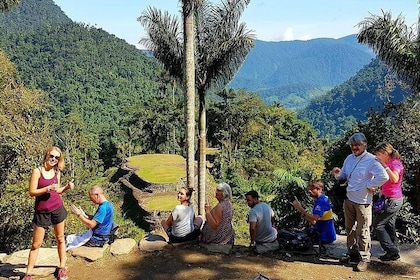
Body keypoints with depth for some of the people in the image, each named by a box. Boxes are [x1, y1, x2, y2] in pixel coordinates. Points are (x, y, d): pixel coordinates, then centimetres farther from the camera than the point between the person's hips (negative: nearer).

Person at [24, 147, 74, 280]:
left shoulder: (57, 172, 3)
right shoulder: (37, 171, -11)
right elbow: (32, 192, -14)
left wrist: (67, 187, -5)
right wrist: (48, 188, -24)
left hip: (57, 209, 4)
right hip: (42, 211, -4)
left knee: (60, 239, 13)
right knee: (36, 244, 4)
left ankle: (62, 267, 27)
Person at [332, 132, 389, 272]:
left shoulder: (371, 160, -14)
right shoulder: (349, 158, 8)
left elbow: (384, 176, -25)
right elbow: (343, 176, 16)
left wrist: (370, 185, -16)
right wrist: (337, 173, -6)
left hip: (362, 201, -7)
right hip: (348, 199, 7)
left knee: (362, 231, 0)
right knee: (350, 229, 18)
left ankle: (364, 258, 14)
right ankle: (352, 253, 33)